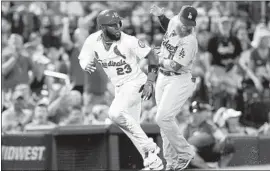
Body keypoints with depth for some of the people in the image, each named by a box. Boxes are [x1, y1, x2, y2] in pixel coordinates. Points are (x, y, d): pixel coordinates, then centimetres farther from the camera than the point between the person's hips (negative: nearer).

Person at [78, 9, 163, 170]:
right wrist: (87, 65, -20)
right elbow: (84, 60, 5)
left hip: (135, 83, -6)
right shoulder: (92, 41, -10)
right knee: (132, 126, 10)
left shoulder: (129, 41, -22)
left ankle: (148, 146, -15)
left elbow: (151, 57, -13)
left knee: (116, 113, -27)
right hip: (119, 87, 6)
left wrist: (150, 82, -20)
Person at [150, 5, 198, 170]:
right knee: (164, 119, 9)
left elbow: (175, 66, -26)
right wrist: (161, 16, 9)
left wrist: (159, 60, -10)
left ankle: (185, 152, -2)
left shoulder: (190, 41, -24)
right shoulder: (175, 21, -2)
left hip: (180, 80, -8)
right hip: (163, 78, 8)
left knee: (163, 118, -18)